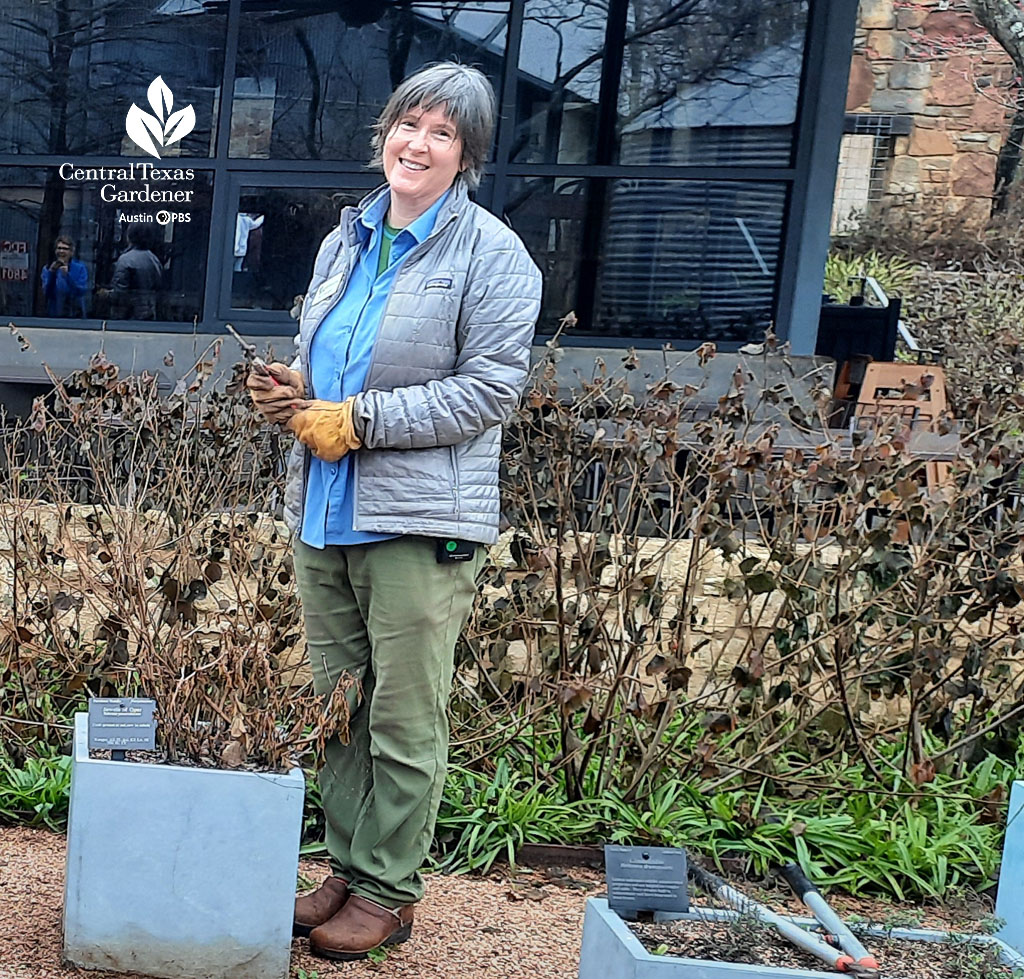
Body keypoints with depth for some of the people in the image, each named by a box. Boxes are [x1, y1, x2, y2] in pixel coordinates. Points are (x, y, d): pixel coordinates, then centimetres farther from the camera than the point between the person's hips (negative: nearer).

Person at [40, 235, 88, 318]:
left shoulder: (80, 267, -1)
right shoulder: (47, 269, 2)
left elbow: (82, 292, -14)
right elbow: (47, 294, -9)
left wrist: (67, 275, -23)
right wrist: (52, 273, -19)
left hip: (75, 315, -1)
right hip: (54, 315, 1)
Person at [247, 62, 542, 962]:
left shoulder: (491, 254, -5)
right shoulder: (344, 242, 16)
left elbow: (489, 390, -13)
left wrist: (354, 421, -15)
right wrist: (293, 396, 2)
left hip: (420, 521, -7)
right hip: (323, 513, 7)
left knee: (405, 720, 2)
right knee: (337, 706, 14)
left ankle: (390, 889, 16)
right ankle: (348, 868, 28)